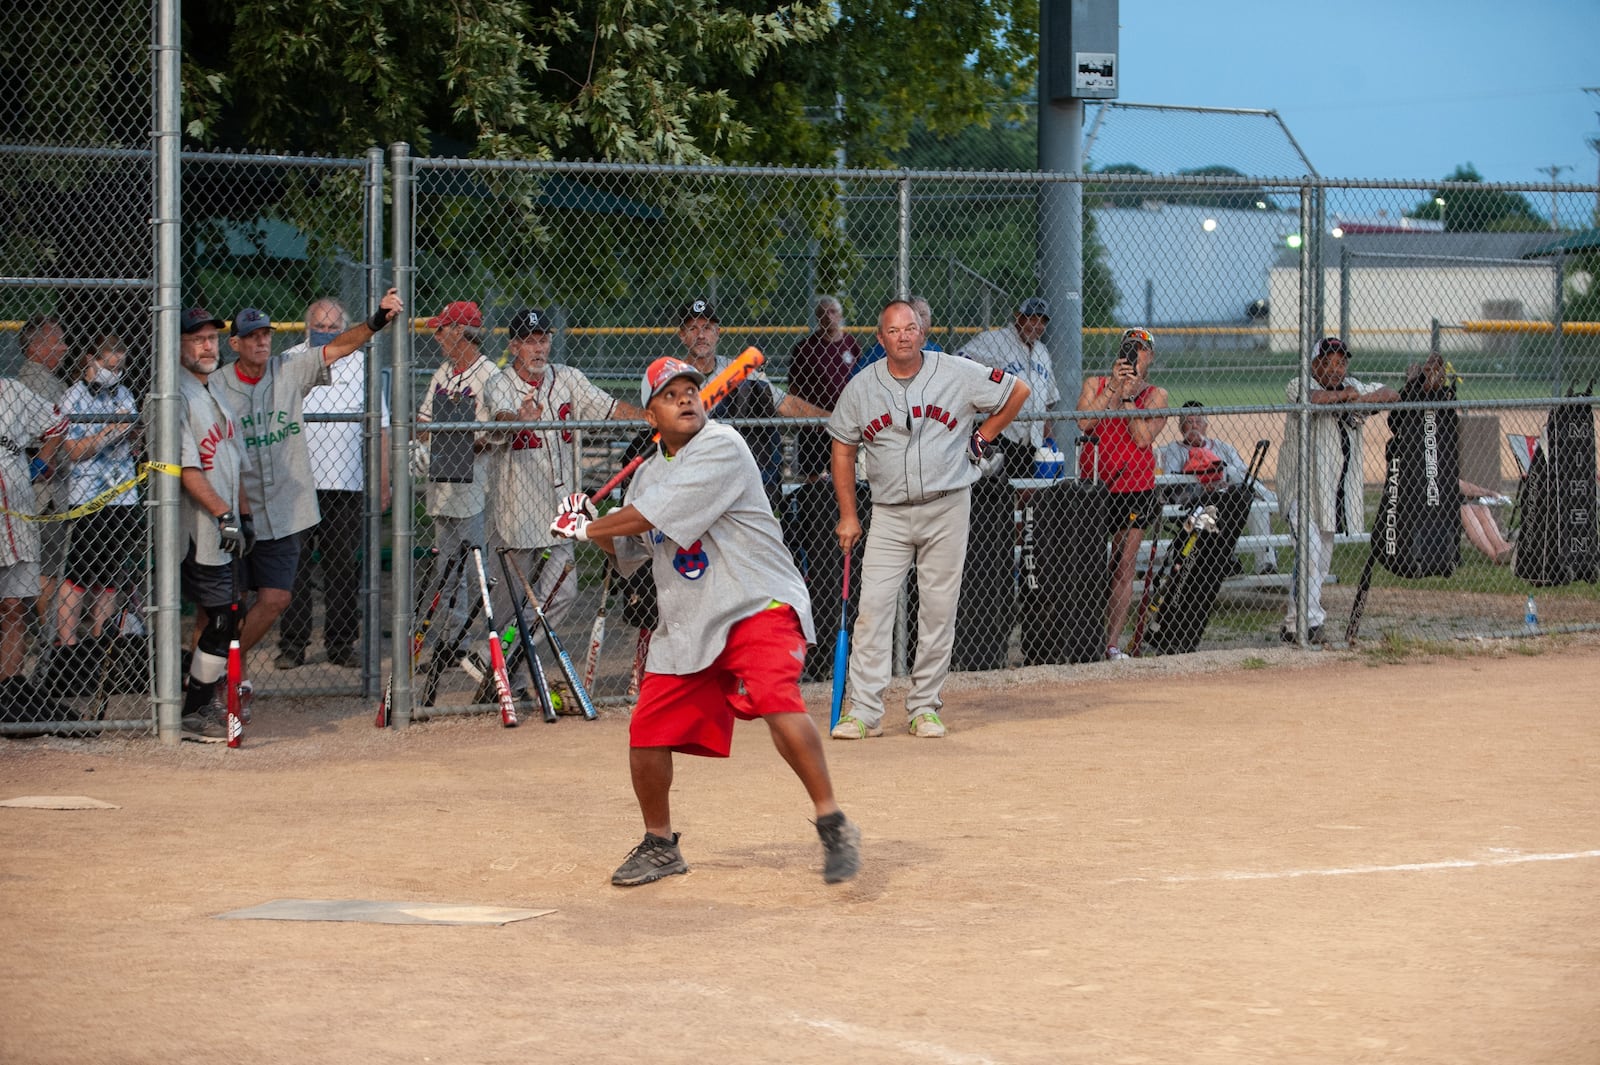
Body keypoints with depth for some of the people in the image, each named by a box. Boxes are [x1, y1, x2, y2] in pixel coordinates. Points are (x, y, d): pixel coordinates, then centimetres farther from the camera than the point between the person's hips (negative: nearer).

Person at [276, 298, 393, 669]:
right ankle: (291, 645, 4)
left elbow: (379, 427, 9)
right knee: (295, 566, -2)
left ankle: (341, 645, 9)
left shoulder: (360, 364, 9)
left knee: (344, 568, 2)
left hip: (347, 485, 1)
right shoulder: (285, 363, 7)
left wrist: (382, 481, 3)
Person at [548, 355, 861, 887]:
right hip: (686, 624, 7)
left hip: (758, 606, -7)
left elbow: (651, 517, -16)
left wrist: (586, 527, -2)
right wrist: (591, 527, 5)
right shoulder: (650, 473, 13)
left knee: (776, 702, -29)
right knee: (647, 733, 4)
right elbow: (630, 550, 25)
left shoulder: (722, 447, -12)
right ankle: (659, 845, 26)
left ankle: (833, 825, -22)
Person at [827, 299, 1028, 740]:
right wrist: (848, 516, 7)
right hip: (889, 514, 1)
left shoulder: (958, 374, -4)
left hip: (947, 508, -1)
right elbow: (844, 448, 10)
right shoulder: (861, 387, 1)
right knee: (872, 607, -8)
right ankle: (864, 712, -6)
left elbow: (1017, 390, 8)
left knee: (938, 610, 2)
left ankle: (924, 707, 12)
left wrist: (983, 438, 4)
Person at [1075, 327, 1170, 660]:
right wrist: (1113, 387, -11)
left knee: (1123, 568, -2)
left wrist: (1128, 395, -10)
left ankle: (1111, 642, -1)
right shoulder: (1095, 384, 9)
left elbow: (1143, 438, -8)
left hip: (1136, 488, 0)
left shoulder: (1156, 395, 7)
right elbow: (1084, 422, -10)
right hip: (1093, 484, 0)